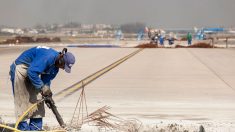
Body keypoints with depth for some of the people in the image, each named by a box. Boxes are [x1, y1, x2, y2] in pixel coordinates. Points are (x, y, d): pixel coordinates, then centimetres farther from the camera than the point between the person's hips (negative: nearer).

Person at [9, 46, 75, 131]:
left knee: (37, 99, 6)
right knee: (23, 99, -9)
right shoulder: (47, 57, -33)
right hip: (20, 69, -9)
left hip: (31, 72, 9)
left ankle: (35, 127, 10)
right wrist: (42, 87, -28)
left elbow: (47, 79, 5)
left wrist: (48, 95, -5)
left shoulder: (55, 64, -3)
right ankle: (23, 128, -5)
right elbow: (32, 72, -35)